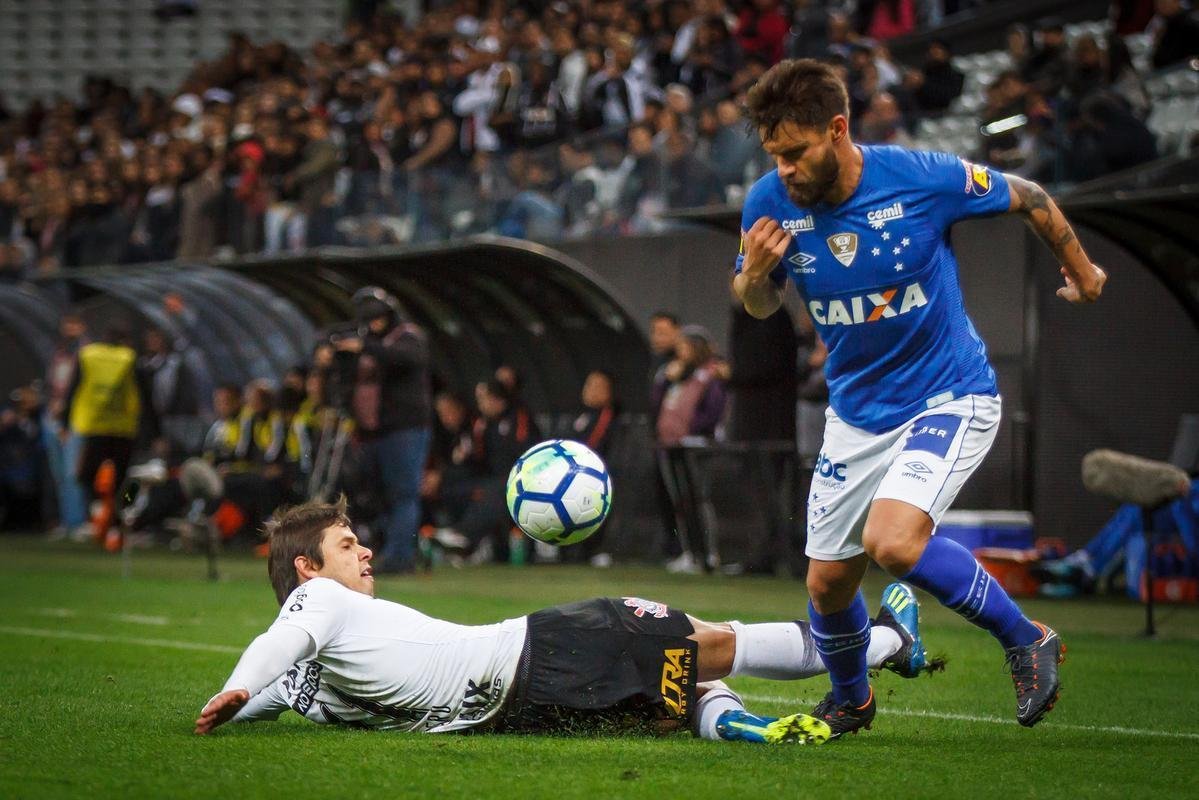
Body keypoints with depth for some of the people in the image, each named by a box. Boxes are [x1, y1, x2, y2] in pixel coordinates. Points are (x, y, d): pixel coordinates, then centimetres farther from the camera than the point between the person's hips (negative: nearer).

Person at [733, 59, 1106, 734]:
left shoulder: (923, 178, -22)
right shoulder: (770, 202, -12)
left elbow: (1029, 199, -3)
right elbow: (760, 306, 6)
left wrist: (1082, 273, 13)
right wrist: (755, 275, -19)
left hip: (950, 395, -5)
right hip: (856, 415, 5)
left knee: (893, 542, -28)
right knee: (828, 584, 9)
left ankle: (1026, 639, -6)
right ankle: (851, 700, 41)